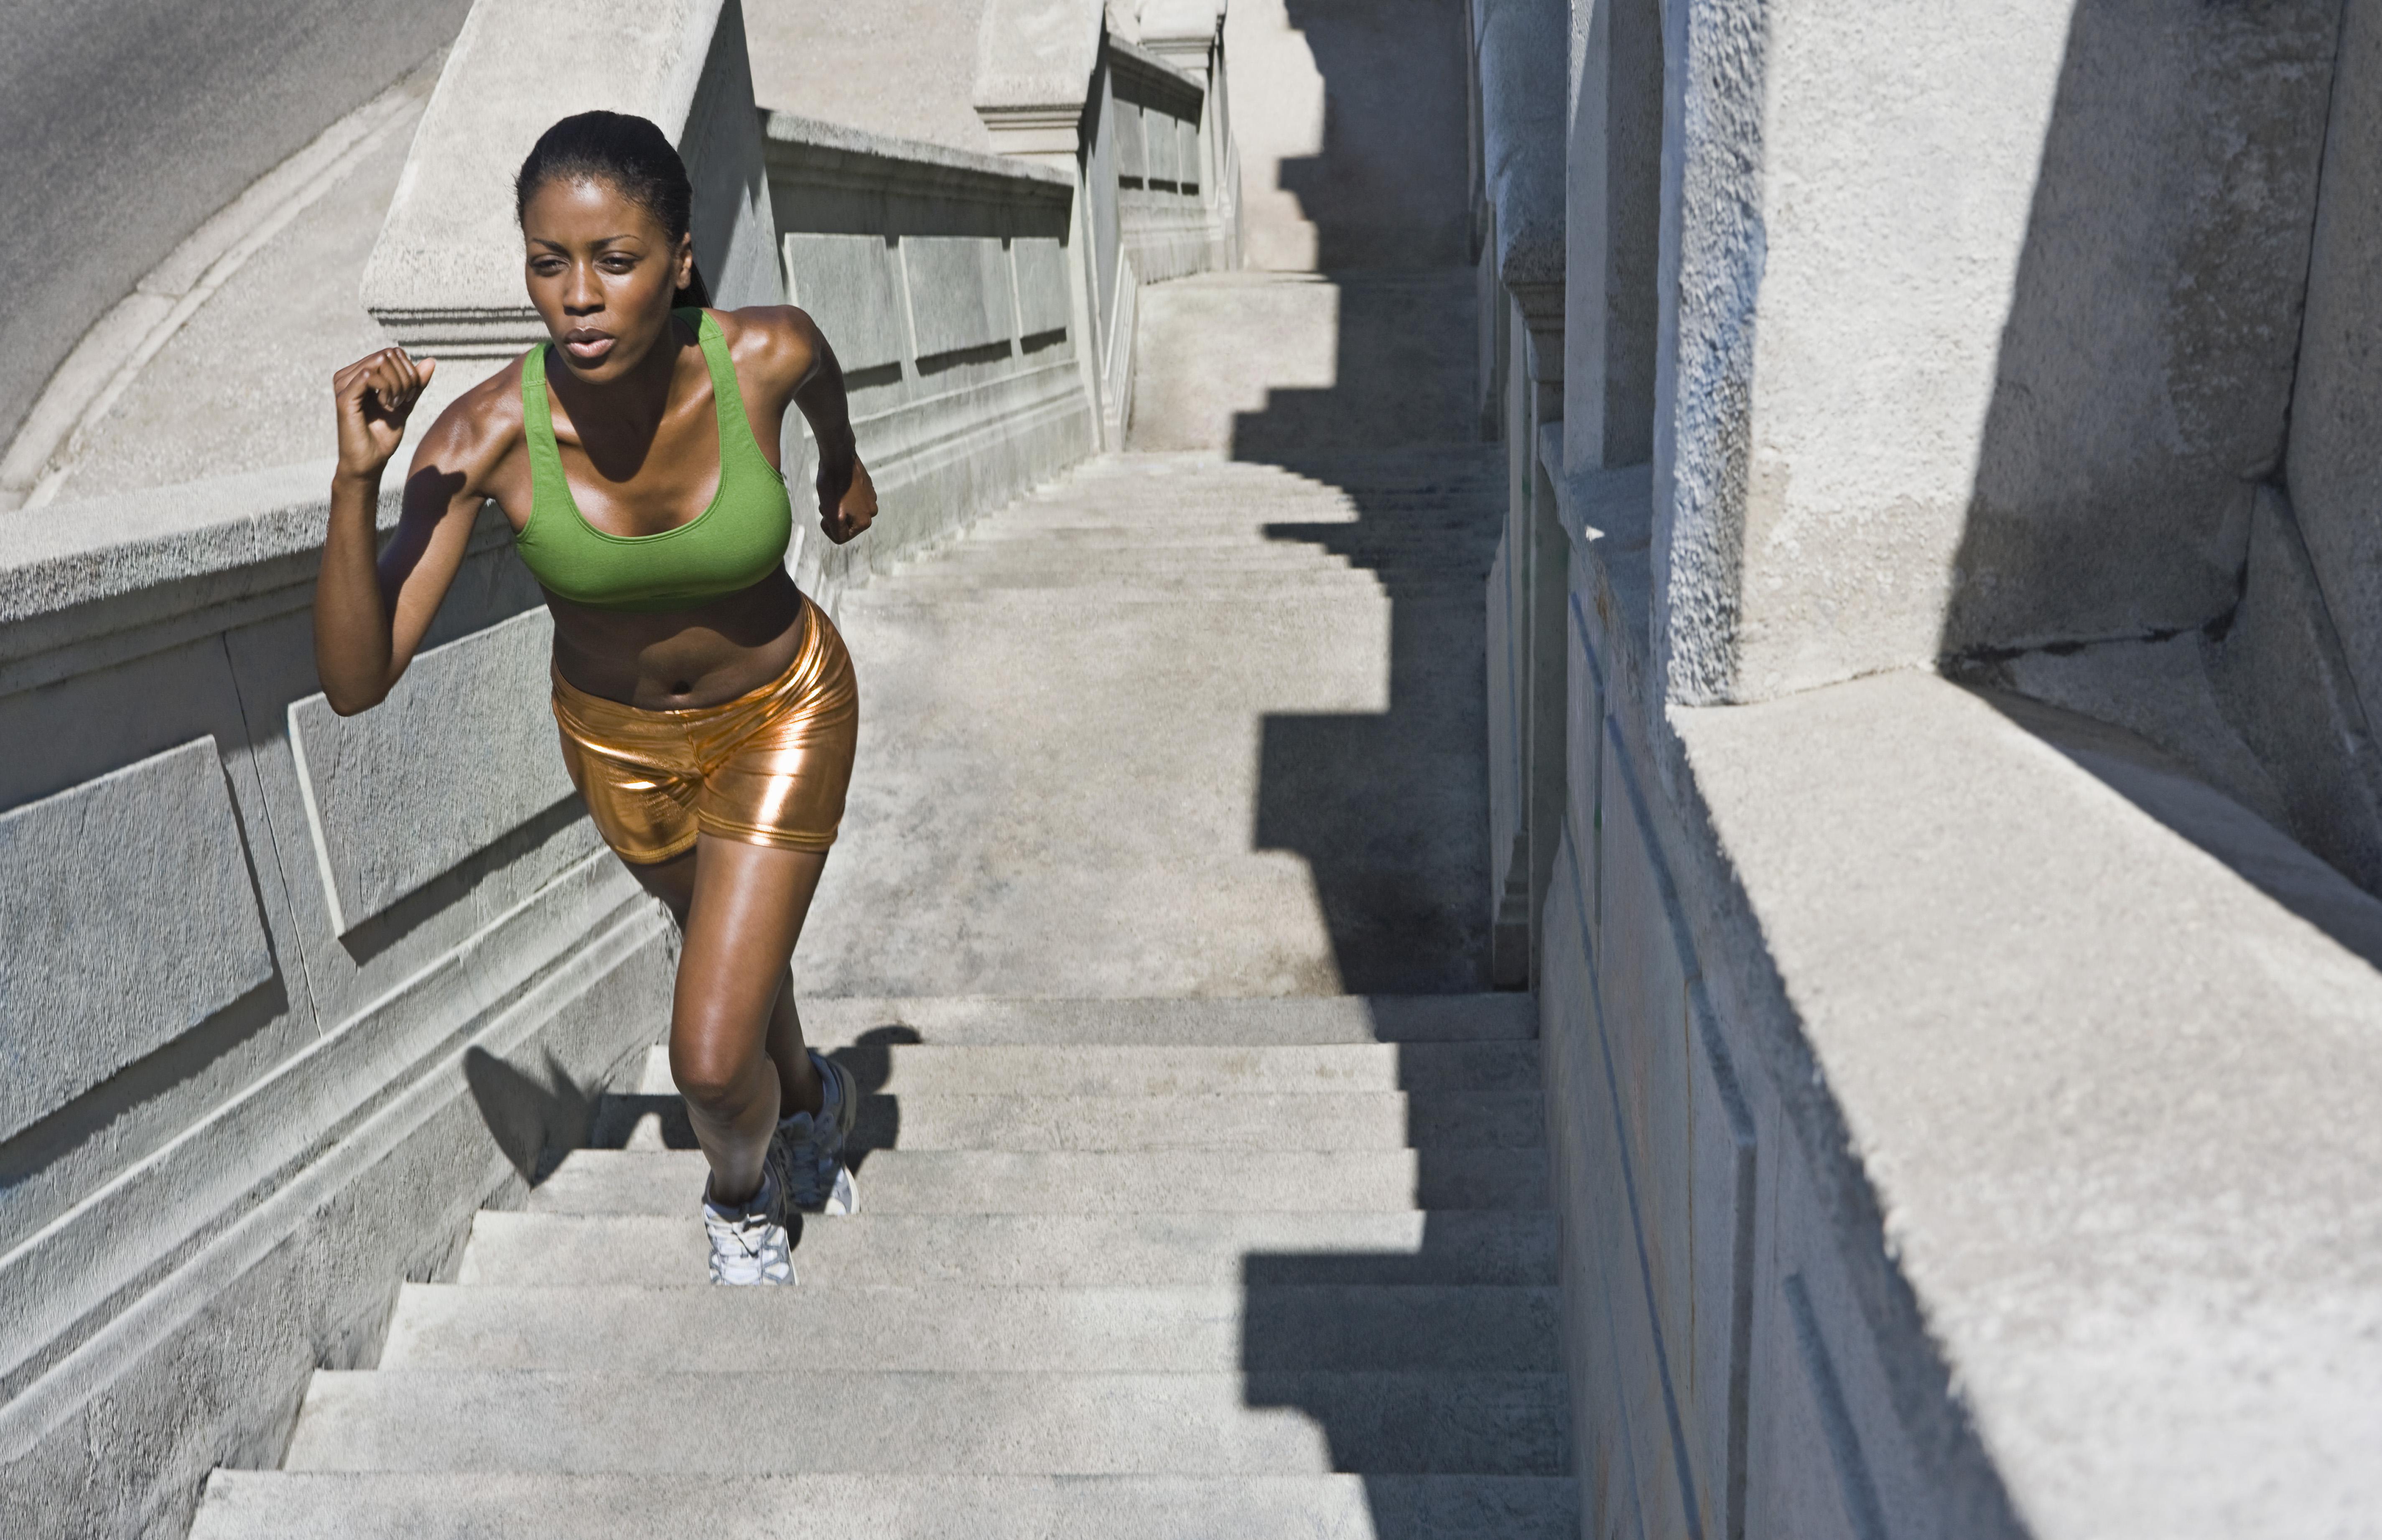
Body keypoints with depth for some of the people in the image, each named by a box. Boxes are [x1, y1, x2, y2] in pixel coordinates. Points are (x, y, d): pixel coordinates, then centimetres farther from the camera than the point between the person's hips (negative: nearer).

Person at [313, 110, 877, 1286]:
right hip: (616, 736, 2)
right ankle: (809, 1099, 62)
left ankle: (743, 1192, 32)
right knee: (723, 934, 29)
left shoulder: (767, 353, -29)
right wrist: (357, 478, -43)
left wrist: (843, 462, 19)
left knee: (712, 1059, -5)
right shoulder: (488, 433, -29)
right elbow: (355, 682, -31)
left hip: (781, 716, -2)